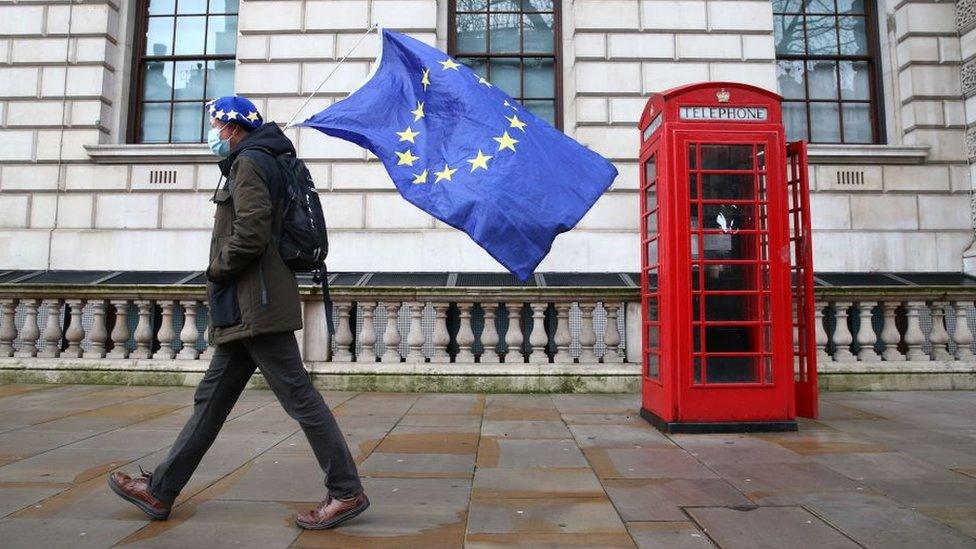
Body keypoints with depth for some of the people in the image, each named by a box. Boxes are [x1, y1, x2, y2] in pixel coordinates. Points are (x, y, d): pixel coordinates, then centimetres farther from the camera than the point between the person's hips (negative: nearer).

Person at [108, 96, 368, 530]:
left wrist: (217, 271, -5)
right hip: (246, 308, 11)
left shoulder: (249, 161, -7)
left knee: (298, 396, -8)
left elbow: (251, 232, -21)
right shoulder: (252, 162, 24)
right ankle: (160, 491, 26)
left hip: (256, 303, -11)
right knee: (211, 399, 14)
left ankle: (347, 493, 0)